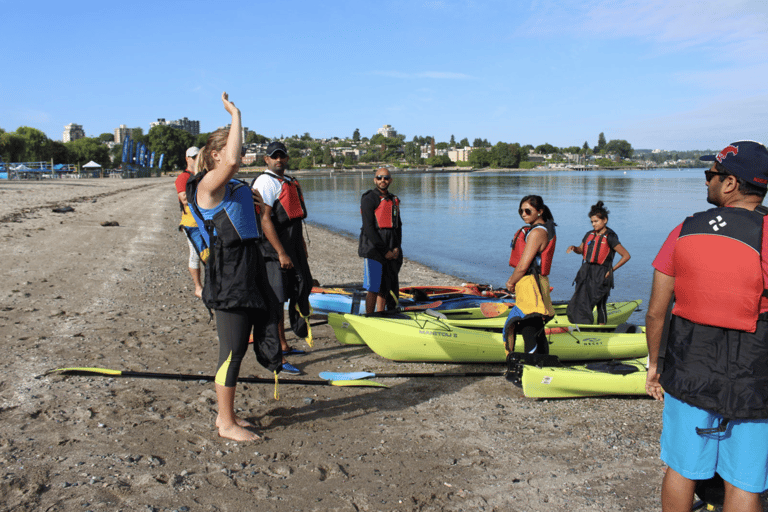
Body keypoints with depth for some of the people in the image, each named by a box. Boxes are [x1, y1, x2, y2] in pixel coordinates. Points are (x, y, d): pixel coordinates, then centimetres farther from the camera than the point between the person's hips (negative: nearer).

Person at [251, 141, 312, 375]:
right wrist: (281, 253, -25)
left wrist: (302, 246, 24)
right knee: (275, 302, -7)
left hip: (293, 249, 10)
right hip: (274, 250, -10)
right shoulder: (265, 182, -11)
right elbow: (265, 219, -20)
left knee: (300, 292, 17)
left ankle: (284, 345, 31)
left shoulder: (290, 182, 18)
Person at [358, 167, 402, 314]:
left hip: (391, 251, 6)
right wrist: (384, 251, -14)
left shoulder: (394, 200, 16)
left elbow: (398, 225, 17)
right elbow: (368, 228, -13)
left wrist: (397, 248, 1)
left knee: (385, 286, 10)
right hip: (374, 248, -6)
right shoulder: (369, 199, -6)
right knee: (373, 287, -5)